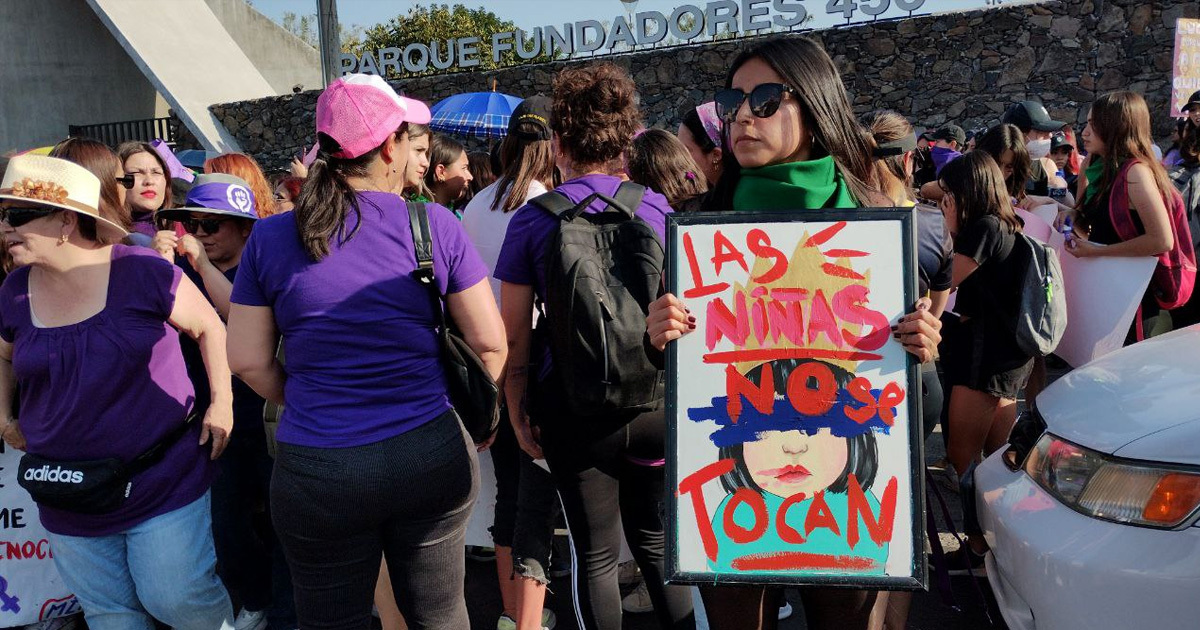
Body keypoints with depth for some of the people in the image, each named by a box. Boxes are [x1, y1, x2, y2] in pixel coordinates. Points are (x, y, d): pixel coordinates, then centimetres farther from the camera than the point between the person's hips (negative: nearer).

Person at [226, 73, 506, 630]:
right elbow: (489, 342, -4)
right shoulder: (434, 225, -7)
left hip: (316, 475, 1)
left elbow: (248, 361, -1)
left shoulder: (270, 237, -3)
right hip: (430, 455, 0)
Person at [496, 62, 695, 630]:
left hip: (575, 413, -2)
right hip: (655, 405, 2)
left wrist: (517, 415, 6)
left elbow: (514, 337, -6)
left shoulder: (532, 220, -8)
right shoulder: (658, 208, -3)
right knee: (656, 544, 20)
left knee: (594, 557, 14)